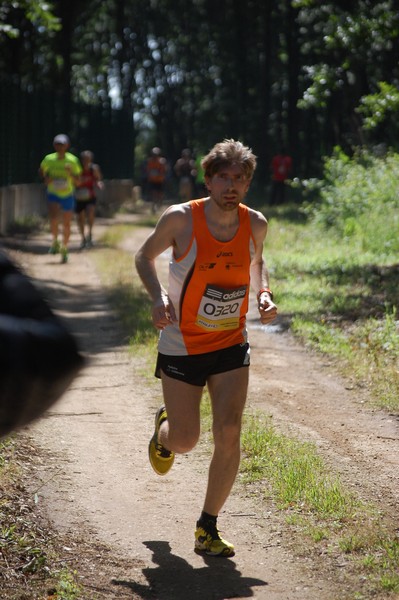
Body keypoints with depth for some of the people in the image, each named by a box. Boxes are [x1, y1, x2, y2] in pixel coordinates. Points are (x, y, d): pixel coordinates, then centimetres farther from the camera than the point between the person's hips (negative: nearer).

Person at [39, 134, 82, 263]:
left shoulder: (73, 160, -7)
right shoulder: (49, 159, -5)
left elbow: (76, 181, -5)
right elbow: (42, 170, 15)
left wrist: (70, 173, -25)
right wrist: (46, 178, -6)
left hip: (67, 195, 1)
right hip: (53, 194, -1)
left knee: (66, 224, 7)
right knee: (54, 218, -26)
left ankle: (64, 249, 28)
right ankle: (55, 242, 0)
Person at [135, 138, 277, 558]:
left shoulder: (255, 224, -6)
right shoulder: (181, 219, -17)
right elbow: (145, 257, -1)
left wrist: (264, 294, -5)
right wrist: (158, 296, -20)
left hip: (231, 346, 2)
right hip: (181, 346, -2)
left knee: (228, 434, -12)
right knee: (185, 441, 4)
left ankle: (207, 529, 4)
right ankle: (163, 428, 44)